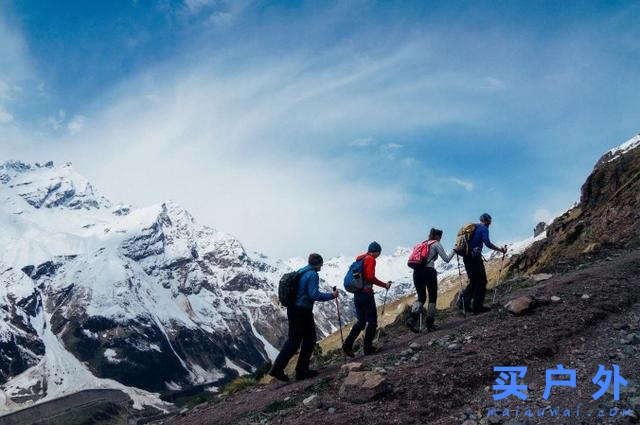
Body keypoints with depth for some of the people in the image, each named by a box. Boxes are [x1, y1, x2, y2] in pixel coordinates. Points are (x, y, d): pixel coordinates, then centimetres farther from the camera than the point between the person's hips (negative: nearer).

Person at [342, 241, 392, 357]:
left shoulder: (359, 258, 14)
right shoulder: (371, 260, -10)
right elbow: (370, 277, -22)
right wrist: (384, 285, -13)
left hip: (357, 294, 8)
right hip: (366, 294, -8)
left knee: (361, 321, 15)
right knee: (372, 321, 4)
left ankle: (347, 344, 5)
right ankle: (368, 348, 5)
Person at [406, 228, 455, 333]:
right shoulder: (436, 244, 4)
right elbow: (446, 259, 0)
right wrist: (454, 251, 16)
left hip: (416, 272, 5)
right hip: (429, 272, -5)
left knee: (421, 298, 12)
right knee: (432, 298, 9)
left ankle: (412, 318, -11)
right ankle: (430, 324, 7)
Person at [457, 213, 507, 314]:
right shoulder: (484, 228, -4)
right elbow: (487, 243, -17)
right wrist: (500, 250, -11)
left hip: (466, 257, 8)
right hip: (475, 257, -8)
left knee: (473, 281, 15)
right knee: (482, 281, 0)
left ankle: (463, 300, 0)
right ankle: (478, 306, -2)